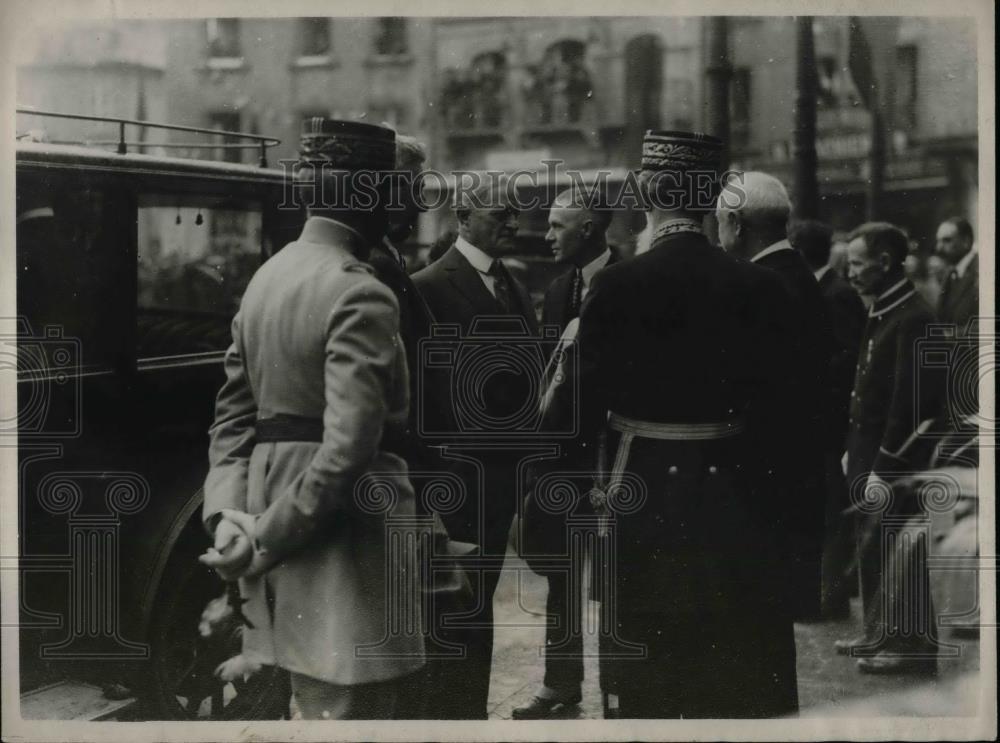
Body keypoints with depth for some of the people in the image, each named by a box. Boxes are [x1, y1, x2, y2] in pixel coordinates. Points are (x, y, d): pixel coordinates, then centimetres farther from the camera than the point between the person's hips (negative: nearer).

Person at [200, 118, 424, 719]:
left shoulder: (267, 277, 10)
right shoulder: (360, 296, -17)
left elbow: (234, 415, 9)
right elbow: (348, 448, -23)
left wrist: (230, 514, -1)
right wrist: (267, 541, -16)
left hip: (273, 501, 9)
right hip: (345, 535, -9)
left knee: (317, 710, 21)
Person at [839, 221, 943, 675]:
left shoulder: (913, 319, -17)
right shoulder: (880, 314, 14)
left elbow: (911, 401, -21)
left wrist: (885, 467, -21)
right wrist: (856, 452, 15)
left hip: (895, 459, -10)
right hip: (870, 454, 10)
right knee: (871, 548, 15)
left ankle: (914, 645, 4)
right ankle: (882, 633, 26)